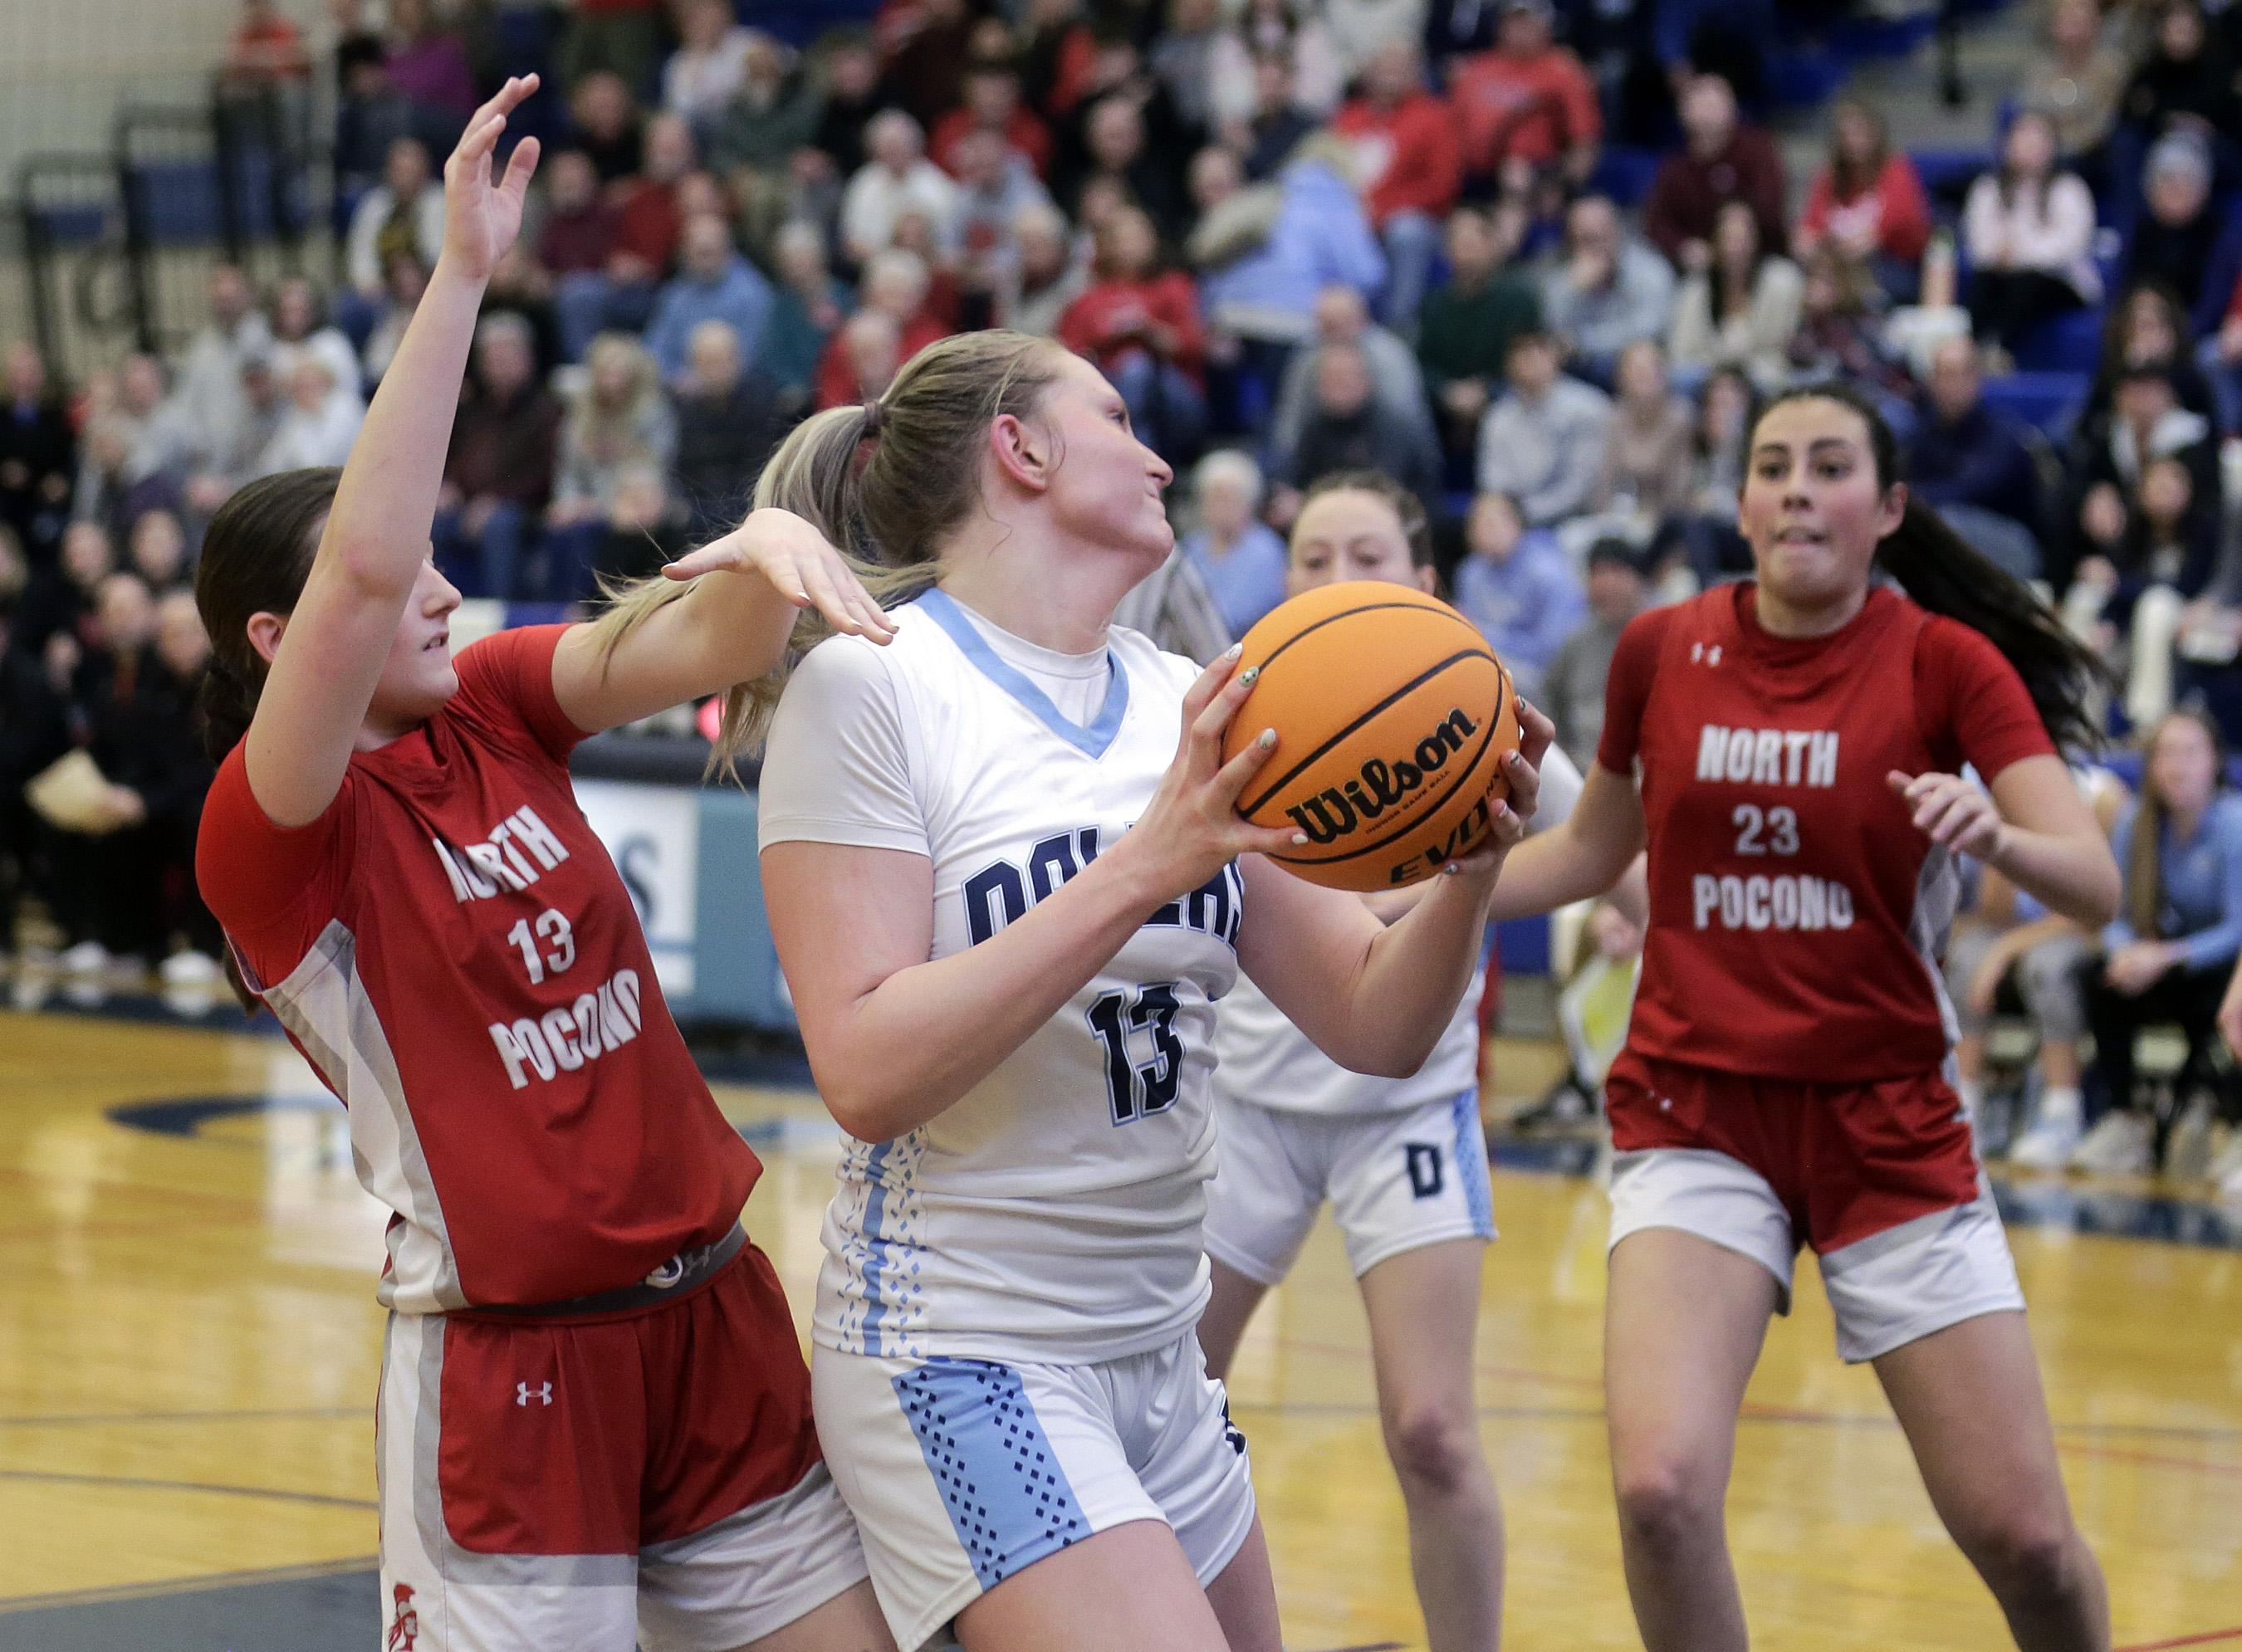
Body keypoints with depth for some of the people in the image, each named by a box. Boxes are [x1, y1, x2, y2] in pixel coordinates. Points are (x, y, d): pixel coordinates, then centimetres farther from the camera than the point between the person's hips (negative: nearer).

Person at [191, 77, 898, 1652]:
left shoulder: (498, 711, 7)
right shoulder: (268, 839, -11)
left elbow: (682, 649, -9)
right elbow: (365, 567, -27)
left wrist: (770, 545, -33)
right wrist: (459, 278, -29)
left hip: (712, 1319, 6)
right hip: (509, 1372, -6)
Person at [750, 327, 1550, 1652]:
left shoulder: (1188, 710, 8)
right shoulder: (870, 686, -9)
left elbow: (1377, 1024, 6)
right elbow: (868, 1075, -19)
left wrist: (1470, 872, -14)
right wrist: (1142, 869, -24)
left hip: (1157, 1353, 7)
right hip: (963, 1352, -7)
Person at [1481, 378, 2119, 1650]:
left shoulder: (1948, 661, -5)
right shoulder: (1663, 651, 1)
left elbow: (2097, 887, -15)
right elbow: (1591, 852, 18)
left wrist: (1996, 834, -35)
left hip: (1889, 1124, -1)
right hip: (1698, 1116, 1)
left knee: (2025, 1537, -3)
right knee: (1661, 1488, -22)